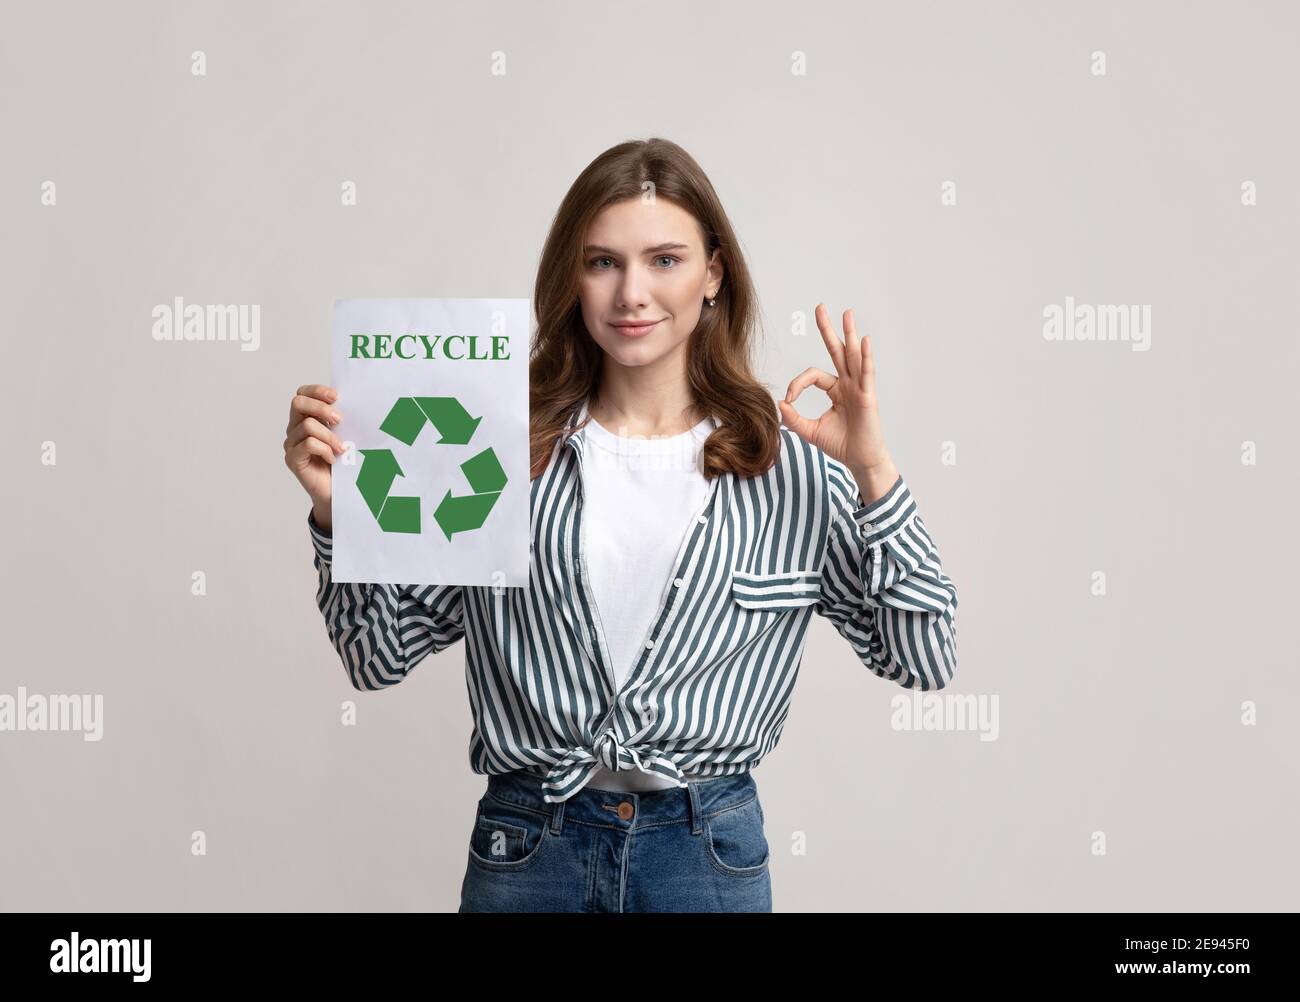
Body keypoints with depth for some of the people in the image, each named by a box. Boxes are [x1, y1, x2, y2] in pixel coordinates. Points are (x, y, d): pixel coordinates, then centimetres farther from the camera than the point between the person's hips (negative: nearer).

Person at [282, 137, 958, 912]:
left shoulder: (790, 465, -6)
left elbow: (925, 662, -7)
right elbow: (381, 657, 1)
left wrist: (875, 476, -17)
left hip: (707, 848, 0)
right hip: (523, 846, 1)